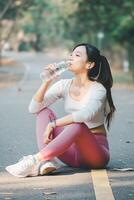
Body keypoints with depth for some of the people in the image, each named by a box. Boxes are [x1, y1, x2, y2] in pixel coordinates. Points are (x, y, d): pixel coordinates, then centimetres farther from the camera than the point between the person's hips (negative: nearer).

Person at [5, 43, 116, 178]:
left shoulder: (98, 89, -11)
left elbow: (86, 114, -33)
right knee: (44, 111, -8)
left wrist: (53, 124, -32)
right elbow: (34, 108, -5)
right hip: (73, 151, 6)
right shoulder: (64, 85, 5)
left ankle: (36, 160, -36)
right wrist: (47, 81, -15)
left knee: (78, 125, -35)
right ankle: (47, 161, -30)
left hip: (96, 153, -6)